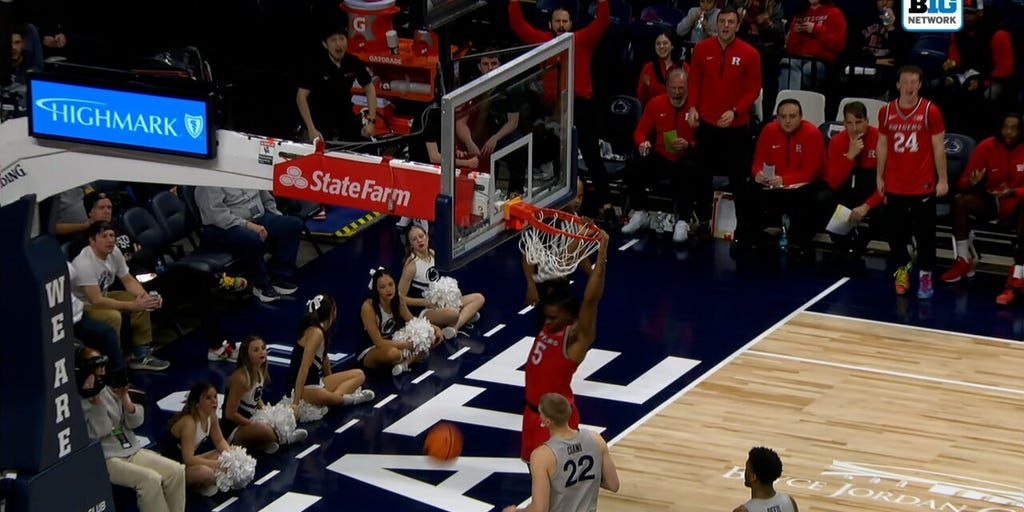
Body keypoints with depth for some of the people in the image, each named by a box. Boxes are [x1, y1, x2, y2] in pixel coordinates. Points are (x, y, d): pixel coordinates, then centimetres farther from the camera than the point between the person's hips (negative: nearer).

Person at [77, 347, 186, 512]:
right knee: (150, 479, -30)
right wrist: (95, 400, -21)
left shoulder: (110, 389, 11)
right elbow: (96, 433, -17)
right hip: (105, 459, -7)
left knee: (176, 471, -13)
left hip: (131, 450, 7)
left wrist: (124, 399, -9)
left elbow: (134, 422, 8)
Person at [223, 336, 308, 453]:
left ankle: (266, 442, -4)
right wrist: (253, 425, -17)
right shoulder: (240, 377, -24)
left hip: (251, 422, 9)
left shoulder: (260, 372, 2)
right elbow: (230, 414, -23)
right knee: (264, 430, -36)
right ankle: (282, 438, -6)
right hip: (233, 430, -9)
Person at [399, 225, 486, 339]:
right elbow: (400, 298, -17)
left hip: (442, 304, 9)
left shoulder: (432, 254, 5)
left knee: (479, 298, 1)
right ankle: (465, 316, -7)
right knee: (452, 313, -40)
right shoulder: (412, 264, -17)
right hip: (424, 311, -9)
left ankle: (454, 327, -17)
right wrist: (427, 302, -20)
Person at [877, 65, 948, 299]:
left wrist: (942, 180, -4)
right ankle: (903, 267, 31)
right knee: (895, 231, 10)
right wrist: (880, 177, 11)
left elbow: (938, 147, -3)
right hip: (894, 185, 3)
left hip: (923, 185, -3)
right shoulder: (886, 112, 2)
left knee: (924, 233, 2)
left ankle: (925, 275, 14)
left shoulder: (930, 111, -6)